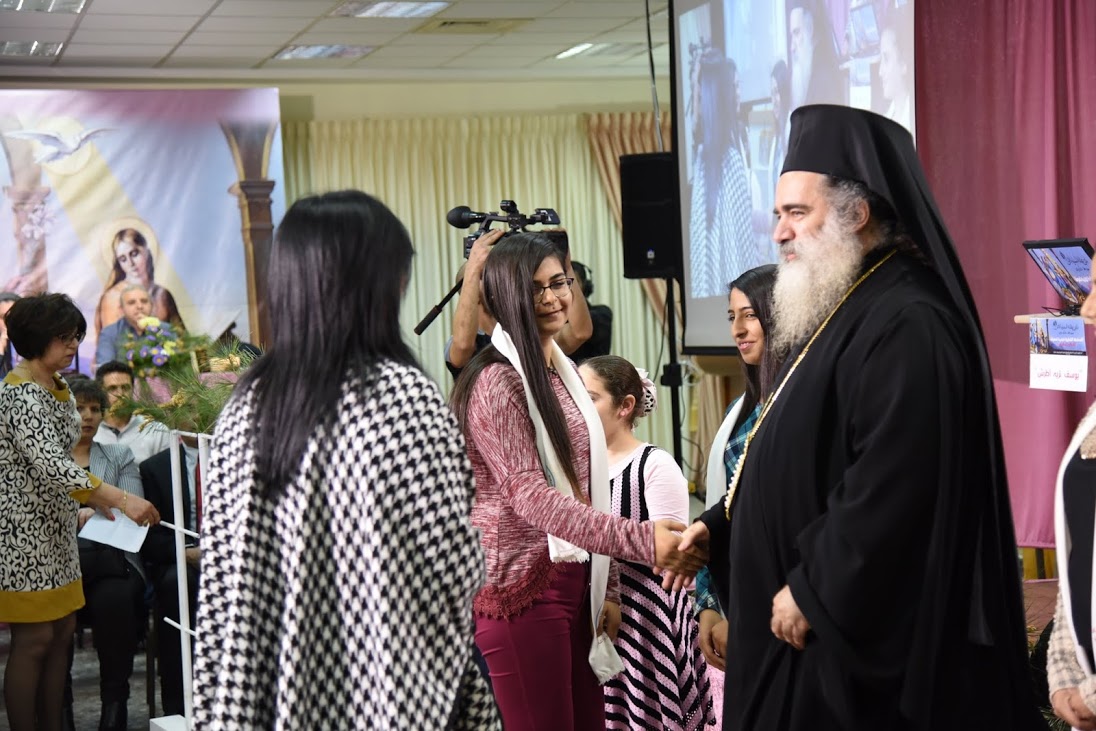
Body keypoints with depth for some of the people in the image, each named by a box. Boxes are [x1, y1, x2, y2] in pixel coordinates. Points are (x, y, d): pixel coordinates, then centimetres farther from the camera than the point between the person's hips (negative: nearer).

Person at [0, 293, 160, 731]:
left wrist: (96, 499, 9)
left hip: (54, 525, 9)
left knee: (62, 630, 10)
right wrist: (121, 498, -36)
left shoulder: (59, 389, 11)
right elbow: (49, 465, -30)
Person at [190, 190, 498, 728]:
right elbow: (455, 566, -14)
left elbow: (221, 570, 2)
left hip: (279, 684, 6)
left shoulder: (247, 403, 1)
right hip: (390, 683, -5)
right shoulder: (403, 395, -15)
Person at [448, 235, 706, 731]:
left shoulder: (564, 373, 14)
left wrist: (606, 587, 13)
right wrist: (640, 540, -30)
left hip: (574, 580, 8)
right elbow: (530, 495, -21)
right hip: (522, 585, -8)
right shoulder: (496, 382, -11)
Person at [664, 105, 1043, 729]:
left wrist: (811, 590, -19)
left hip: (862, 627, -10)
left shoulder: (907, 325, -20)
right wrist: (719, 525, 11)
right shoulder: (843, 309, 13)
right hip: (823, 622, 10)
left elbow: (892, 487, -26)